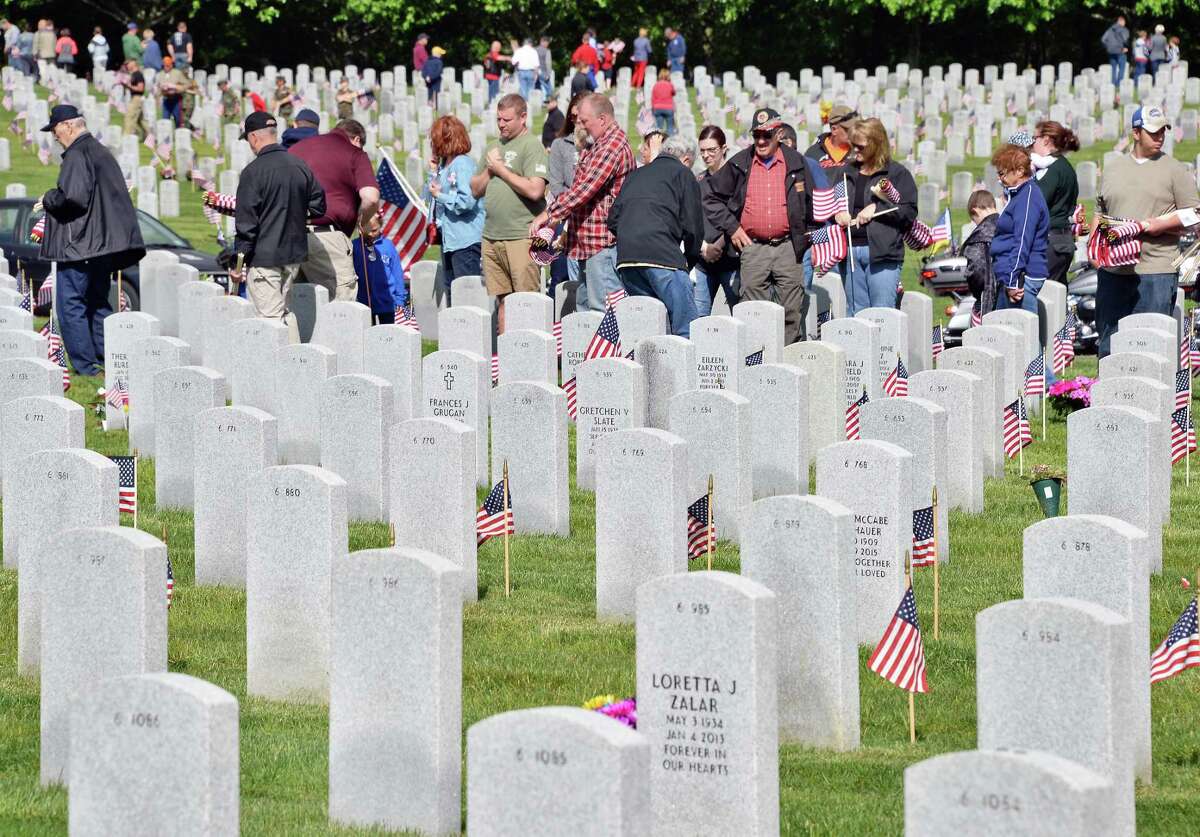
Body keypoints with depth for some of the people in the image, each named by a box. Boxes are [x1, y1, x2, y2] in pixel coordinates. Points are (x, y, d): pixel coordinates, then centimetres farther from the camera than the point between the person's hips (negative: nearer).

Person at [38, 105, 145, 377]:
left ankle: (86, 367, -10)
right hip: (103, 247, 10)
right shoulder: (102, 153, 17)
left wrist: (49, 199, -6)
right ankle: (107, 362, 12)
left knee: (70, 306, -6)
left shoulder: (77, 156, -13)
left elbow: (72, 196, -26)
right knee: (98, 305, 15)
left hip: (78, 246, -10)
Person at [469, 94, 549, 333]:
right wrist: (489, 169, 3)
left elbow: (535, 190, -17)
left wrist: (501, 169, -9)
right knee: (503, 301, 9)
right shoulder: (494, 149, 19)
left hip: (521, 238, -7)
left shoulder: (532, 146, -5)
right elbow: (475, 190, 21)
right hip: (492, 238, 7)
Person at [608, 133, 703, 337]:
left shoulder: (635, 175, 26)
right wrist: (690, 260, 18)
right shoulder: (683, 174, 10)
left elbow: (613, 220, 20)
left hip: (626, 258, 6)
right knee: (686, 328, -8)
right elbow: (692, 225, 4)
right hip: (662, 255, -6)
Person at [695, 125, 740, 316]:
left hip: (730, 257, -5)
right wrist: (704, 247, -7)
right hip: (702, 260, 5)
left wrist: (719, 246, -14)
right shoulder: (698, 181, 15)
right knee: (697, 316, -1)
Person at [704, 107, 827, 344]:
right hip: (753, 247, 0)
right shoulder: (739, 164, 6)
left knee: (791, 313, -1)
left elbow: (812, 202, 12)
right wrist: (731, 228, 4)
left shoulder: (797, 163, 6)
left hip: (789, 247, 0)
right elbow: (712, 198, 12)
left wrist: (808, 236, 6)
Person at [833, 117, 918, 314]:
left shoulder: (897, 174, 1)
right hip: (850, 252, 5)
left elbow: (909, 212, -6)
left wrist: (876, 208, -13)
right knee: (855, 314, 7)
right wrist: (837, 213, 1)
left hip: (882, 254, -5)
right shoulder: (846, 172, 16)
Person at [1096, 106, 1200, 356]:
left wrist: (1161, 224, -13)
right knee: (1108, 341, 7)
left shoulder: (1174, 170, 3)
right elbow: (1102, 211, 22)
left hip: (1155, 271, -4)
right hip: (1113, 268, 4)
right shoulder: (1113, 169, 15)